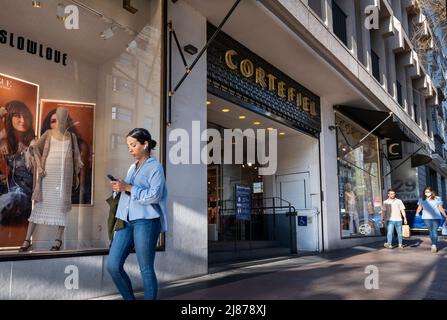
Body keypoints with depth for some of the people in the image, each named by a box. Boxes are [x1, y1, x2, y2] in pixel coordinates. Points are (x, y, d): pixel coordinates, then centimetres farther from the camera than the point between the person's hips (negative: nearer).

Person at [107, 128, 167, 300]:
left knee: (146, 269, 0)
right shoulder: (132, 167, 18)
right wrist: (120, 188, 8)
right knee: (113, 265, 3)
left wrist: (128, 188, -15)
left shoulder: (155, 167, -3)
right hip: (127, 222, 7)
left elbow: (154, 195, -15)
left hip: (146, 222, -7)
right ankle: (129, 298, 21)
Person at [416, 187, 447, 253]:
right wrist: (417, 213, -7)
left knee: (434, 231, -11)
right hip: (427, 218, 2)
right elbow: (419, 208, 10)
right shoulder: (422, 200, 9)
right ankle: (435, 245, 17)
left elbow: (440, 208, 10)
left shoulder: (437, 199, 5)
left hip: (436, 217, -2)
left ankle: (434, 245, -16)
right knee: (431, 232, 6)